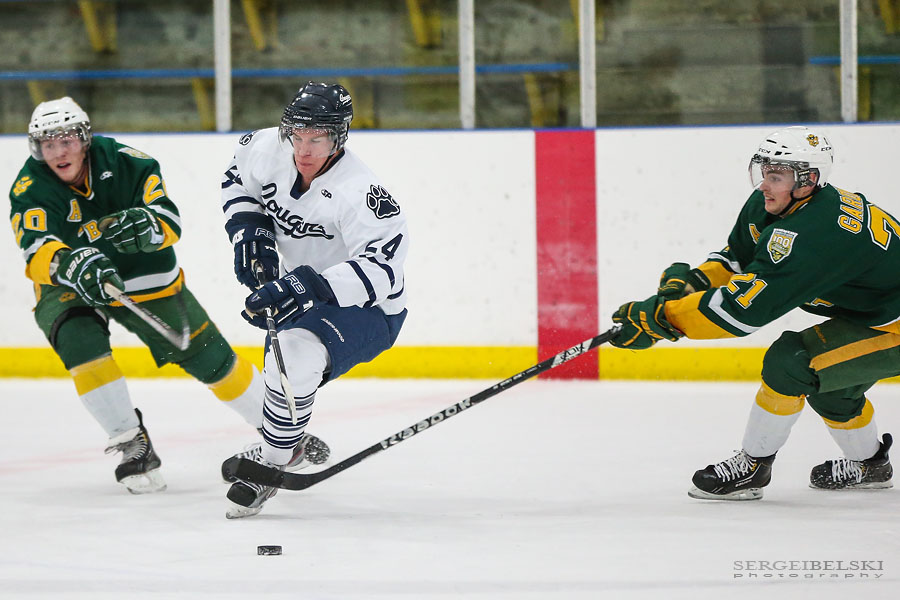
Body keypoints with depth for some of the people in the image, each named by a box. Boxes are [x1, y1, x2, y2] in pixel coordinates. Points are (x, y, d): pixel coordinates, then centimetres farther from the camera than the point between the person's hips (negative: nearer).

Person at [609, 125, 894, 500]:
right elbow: (737, 258, 12)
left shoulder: (809, 234, -32)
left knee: (792, 361, -18)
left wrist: (659, 318, -29)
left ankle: (752, 466, -4)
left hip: (892, 328, -11)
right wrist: (688, 282, -8)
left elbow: (743, 307, -33)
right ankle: (869, 464, 42)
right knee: (824, 374, 24)